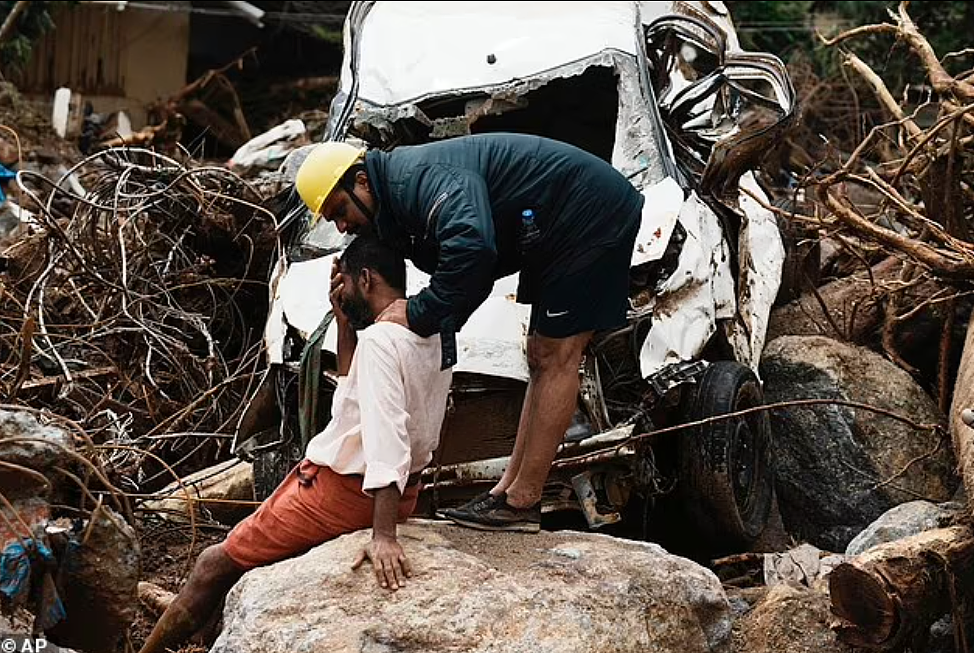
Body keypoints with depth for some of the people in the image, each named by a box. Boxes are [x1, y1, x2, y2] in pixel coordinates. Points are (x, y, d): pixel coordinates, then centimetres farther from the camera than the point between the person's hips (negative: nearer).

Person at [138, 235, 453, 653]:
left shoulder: (380, 339, -23)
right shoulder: (429, 333, 7)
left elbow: (388, 433, -33)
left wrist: (383, 535, -39)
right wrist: (344, 323, 8)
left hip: (345, 492, -10)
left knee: (216, 565, 1)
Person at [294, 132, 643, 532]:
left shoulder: (421, 177, -25)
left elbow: (471, 246, -43)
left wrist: (419, 314, -30)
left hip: (590, 213, -11)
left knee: (555, 356, -8)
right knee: (543, 358, 11)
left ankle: (521, 502, -5)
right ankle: (507, 490, 17)